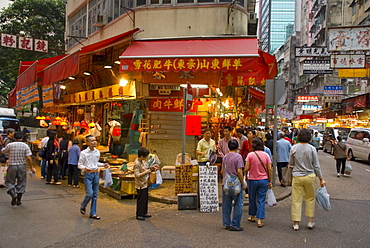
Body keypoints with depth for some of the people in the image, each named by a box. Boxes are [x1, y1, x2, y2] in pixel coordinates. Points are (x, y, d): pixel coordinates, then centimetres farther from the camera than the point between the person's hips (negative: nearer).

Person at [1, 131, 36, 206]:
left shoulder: (10, 145, -5)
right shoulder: (25, 146, -4)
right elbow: (28, 158, -8)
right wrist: (31, 167, 0)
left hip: (12, 166, -1)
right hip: (22, 166, 1)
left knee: (9, 182, 11)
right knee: (21, 183, 13)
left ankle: (13, 194, -14)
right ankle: (18, 200, 17)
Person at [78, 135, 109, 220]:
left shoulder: (97, 152, 6)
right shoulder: (84, 153, -9)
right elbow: (79, 165, -5)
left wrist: (103, 165, 5)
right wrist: (85, 168, -24)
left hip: (96, 174, 5)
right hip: (88, 175, -5)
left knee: (95, 195, 7)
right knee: (89, 194, -10)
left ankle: (93, 213, 15)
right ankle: (83, 206, 21)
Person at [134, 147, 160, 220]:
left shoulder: (143, 161, 6)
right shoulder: (137, 163, -22)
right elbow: (137, 175, -25)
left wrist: (152, 167, 4)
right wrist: (146, 172, -22)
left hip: (145, 184, 9)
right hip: (140, 185, -9)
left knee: (145, 199, 16)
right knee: (141, 200, 0)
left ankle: (144, 213, 27)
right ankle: (139, 215, 10)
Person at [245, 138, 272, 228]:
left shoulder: (250, 155, -9)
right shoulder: (266, 155, -3)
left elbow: (246, 168, -11)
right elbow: (269, 169, -2)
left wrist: (246, 176, 8)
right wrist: (270, 181, 6)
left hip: (252, 180, -1)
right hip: (263, 180, 1)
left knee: (252, 199, 16)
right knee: (261, 200, 6)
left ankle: (252, 216, 32)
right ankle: (259, 220, 2)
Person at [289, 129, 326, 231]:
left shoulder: (294, 148, -6)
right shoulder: (312, 149, -8)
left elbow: (291, 163, 4)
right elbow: (316, 166, -4)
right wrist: (321, 178, 5)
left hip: (297, 176, 0)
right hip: (310, 176, 0)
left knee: (296, 200, 6)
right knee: (310, 199, 17)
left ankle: (296, 223, 11)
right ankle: (310, 221, 23)